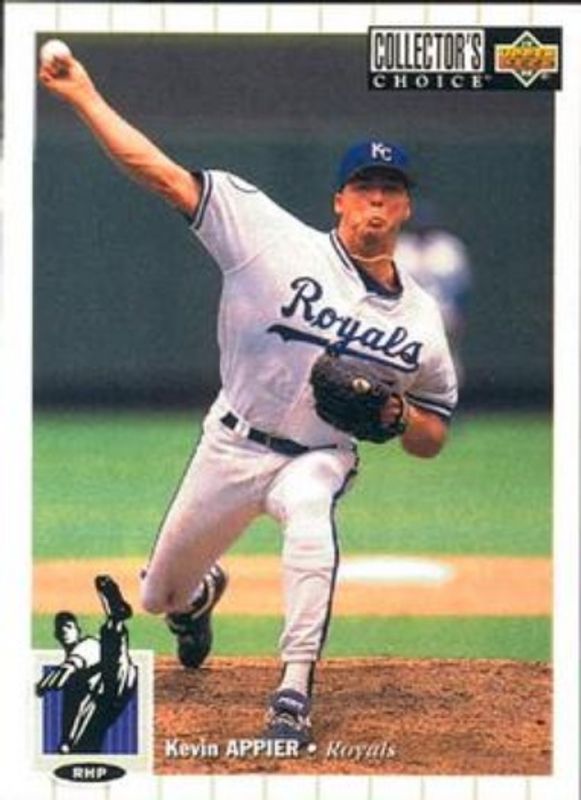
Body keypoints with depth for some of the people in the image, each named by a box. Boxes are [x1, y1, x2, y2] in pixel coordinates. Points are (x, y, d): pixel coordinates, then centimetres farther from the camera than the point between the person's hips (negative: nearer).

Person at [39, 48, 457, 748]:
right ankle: (204, 591, 55)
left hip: (320, 457, -1)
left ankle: (294, 692, -34)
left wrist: (394, 413, -18)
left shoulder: (419, 317, -4)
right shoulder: (281, 242, -13)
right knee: (158, 597, 15)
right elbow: (164, 174, -18)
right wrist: (84, 95, -23)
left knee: (310, 512, -38)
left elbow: (432, 440, 6)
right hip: (232, 449, 1)